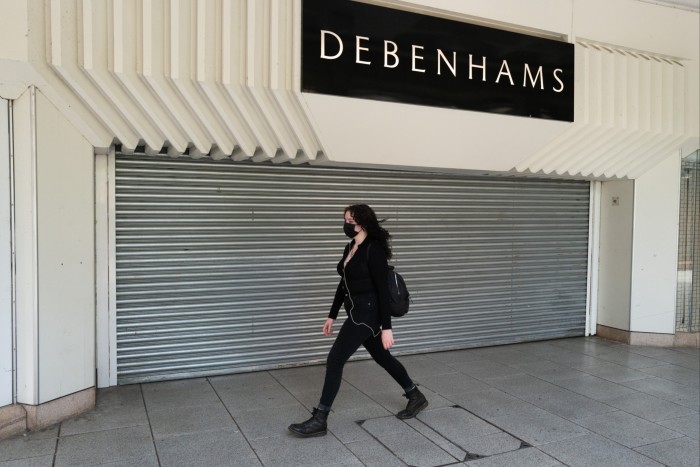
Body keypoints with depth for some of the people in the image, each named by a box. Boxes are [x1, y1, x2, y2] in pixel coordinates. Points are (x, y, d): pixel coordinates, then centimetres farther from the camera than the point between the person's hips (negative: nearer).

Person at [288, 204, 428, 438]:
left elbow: (383, 290, -19)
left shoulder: (374, 250, -17)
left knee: (335, 359, -8)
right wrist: (332, 315, 18)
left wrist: (386, 327, -20)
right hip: (357, 312, 10)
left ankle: (319, 420, 1)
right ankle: (416, 397, 38)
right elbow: (344, 284, 16)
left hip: (368, 313, -10)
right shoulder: (350, 248, 9)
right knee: (382, 358, 20)